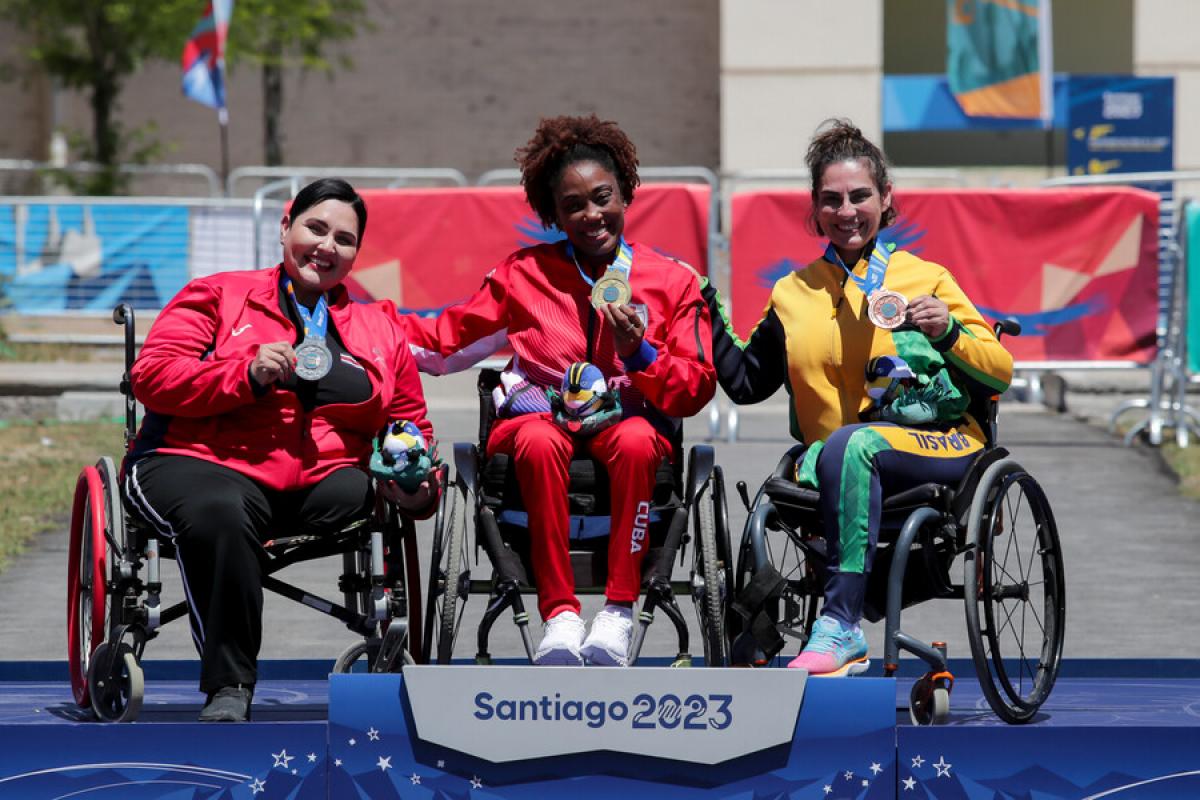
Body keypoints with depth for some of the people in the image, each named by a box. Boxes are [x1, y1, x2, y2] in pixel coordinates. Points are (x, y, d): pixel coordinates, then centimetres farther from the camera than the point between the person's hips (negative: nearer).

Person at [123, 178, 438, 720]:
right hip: (203, 465, -3)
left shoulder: (381, 329, 23)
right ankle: (227, 688, -29)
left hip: (322, 480, 4)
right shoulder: (218, 296, 12)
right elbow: (152, 375, 1)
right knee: (222, 512, -39)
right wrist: (247, 374, -13)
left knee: (370, 499, -29)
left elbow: (409, 426, 27)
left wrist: (418, 486, 4)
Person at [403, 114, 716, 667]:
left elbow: (695, 389, 5)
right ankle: (559, 613, -36)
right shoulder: (525, 275, 13)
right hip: (541, 413, 1)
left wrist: (639, 354, -14)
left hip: (628, 419, 0)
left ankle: (619, 611, -34)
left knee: (636, 441, -38)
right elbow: (448, 339, 17)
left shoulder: (671, 282, 9)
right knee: (538, 442, -38)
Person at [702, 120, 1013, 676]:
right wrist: (707, 308, 18)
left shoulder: (924, 279, 10)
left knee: (849, 444, -36)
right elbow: (745, 381, 25)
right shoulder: (794, 294, 21)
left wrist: (948, 332, -11)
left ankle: (839, 624, -44)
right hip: (831, 459, 3)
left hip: (941, 447, -3)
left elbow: (1000, 373, 7)